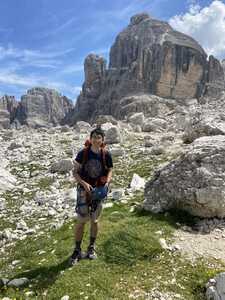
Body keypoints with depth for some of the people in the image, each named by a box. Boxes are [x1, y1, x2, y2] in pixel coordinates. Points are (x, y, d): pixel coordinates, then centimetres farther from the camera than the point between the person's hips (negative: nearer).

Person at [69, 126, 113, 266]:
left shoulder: (106, 155, -9)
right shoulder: (83, 153, -12)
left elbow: (110, 171, 1)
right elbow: (75, 172, -7)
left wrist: (106, 183, -17)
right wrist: (84, 183, -22)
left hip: (99, 190, 1)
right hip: (84, 189, -1)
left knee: (94, 220, 14)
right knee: (81, 221, 1)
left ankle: (92, 247, 35)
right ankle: (77, 250, 21)